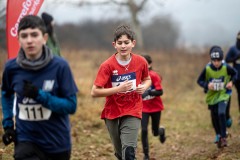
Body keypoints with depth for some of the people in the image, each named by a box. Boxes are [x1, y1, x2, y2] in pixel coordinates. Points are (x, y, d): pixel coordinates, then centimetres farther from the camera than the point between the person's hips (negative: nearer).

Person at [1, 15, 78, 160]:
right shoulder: (12, 67, -7)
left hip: (57, 143, 0)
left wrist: (39, 95, -24)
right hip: (26, 141, 0)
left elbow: (71, 105, -12)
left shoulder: (60, 66, -14)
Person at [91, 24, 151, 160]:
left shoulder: (141, 62, -6)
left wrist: (144, 87, -9)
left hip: (132, 113, 0)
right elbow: (94, 92, -17)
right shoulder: (107, 65, -14)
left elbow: (147, 79, 15)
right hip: (112, 113, 0)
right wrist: (118, 89, -26)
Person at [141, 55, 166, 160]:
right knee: (144, 131, -11)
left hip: (156, 107, -2)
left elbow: (160, 92, -21)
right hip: (144, 108, 2)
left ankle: (161, 131, 49)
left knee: (155, 132, 10)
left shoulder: (154, 76, -16)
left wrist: (149, 92, -35)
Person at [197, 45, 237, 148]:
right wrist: (207, 85, -26)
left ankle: (223, 137, -14)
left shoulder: (226, 67, -16)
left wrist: (231, 82, -13)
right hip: (212, 95, 2)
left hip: (223, 94, -2)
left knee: (221, 113, -22)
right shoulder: (207, 69, -16)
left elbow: (235, 73, 4)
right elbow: (200, 80, -7)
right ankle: (218, 135, 36)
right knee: (214, 117, 12)